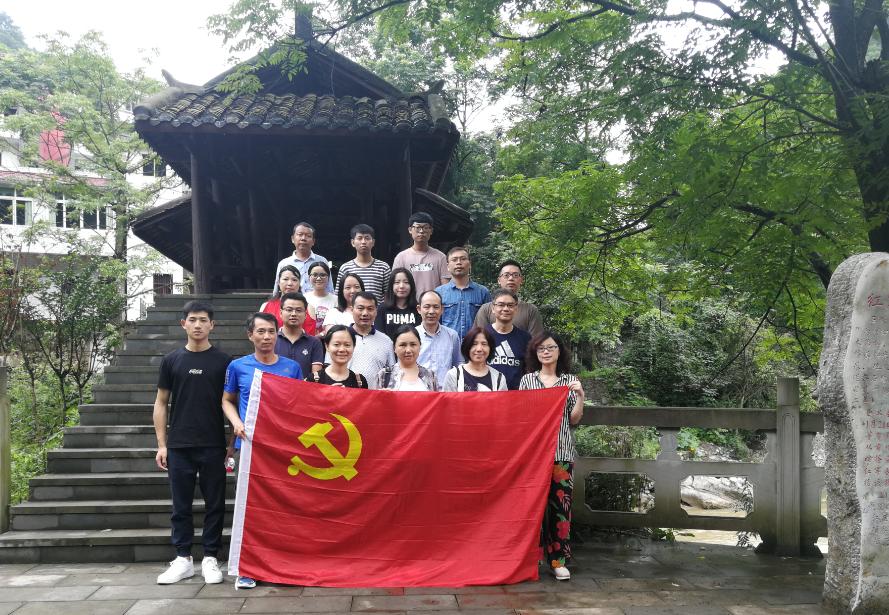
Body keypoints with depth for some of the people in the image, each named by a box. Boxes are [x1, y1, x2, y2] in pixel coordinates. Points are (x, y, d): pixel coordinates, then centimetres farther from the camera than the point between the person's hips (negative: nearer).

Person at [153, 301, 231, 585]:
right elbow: (161, 403, 9)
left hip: (213, 445, -1)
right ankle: (183, 559, 18)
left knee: (215, 503, 5)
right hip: (179, 446, 1)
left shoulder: (223, 361, 2)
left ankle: (210, 558, 16)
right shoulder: (172, 360, 6)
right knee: (181, 505, 8)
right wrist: (161, 444, 3)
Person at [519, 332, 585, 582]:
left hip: (561, 451, 0)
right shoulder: (527, 380, 8)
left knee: (560, 503, -2)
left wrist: (580, 396, -8)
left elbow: (574, 420, 5)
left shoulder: (570, 381, 8)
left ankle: (558, 558, 7)